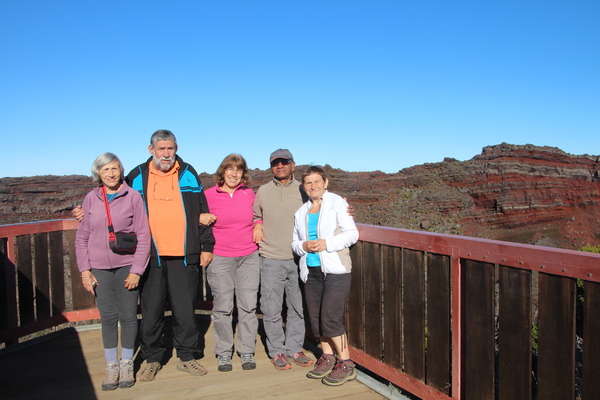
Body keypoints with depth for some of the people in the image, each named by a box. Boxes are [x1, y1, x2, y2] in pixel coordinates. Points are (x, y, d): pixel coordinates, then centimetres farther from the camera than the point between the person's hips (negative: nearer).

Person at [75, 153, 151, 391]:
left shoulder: (132, 196, -4)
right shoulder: (91, 199, 3)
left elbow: (143, 235, -5)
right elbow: (82, 237, 7)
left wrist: (136, 270, -9)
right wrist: (84, 270, 0)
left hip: (127, 266, -2)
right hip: (99, 268, 2)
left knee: (128, 316, 5)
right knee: (107, 318, 7)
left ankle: (127, 365, 22)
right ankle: (111, 367, 22)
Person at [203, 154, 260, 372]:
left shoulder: (249, 193, 6)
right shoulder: (209, 195, -1)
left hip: (249, 256, 2)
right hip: (220, 258, -2)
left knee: (248, 305, 4)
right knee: (222, 307, 2)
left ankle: (247, 352, 18)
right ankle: (223, 353, 18)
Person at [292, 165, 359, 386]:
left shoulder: (337, 203, -3)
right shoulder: (301, 212, 13)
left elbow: (352, 233, -8)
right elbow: (294, 242, 15)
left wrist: (327, 243, -19)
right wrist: (302, 246, -7)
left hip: (336, 270, -6)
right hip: (311, 271, 6)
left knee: (330, 318, -9)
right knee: (316, 318, 10)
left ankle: (346, 364, 7)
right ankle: (327, 358, 29)